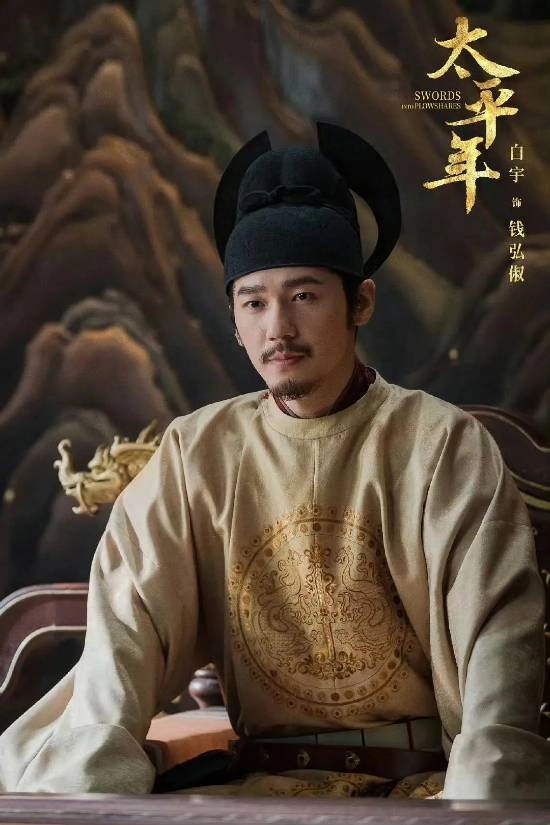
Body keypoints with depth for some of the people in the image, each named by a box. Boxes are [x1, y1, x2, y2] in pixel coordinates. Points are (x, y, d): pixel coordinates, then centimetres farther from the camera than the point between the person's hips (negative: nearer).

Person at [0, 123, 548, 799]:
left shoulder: (439, 443, -2)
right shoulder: (199, 451, 6)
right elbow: (127, 631, -3)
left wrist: (483, 795, -28)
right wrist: (91, 791, -21)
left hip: (422, 777, -2)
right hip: (266, 780, 2)